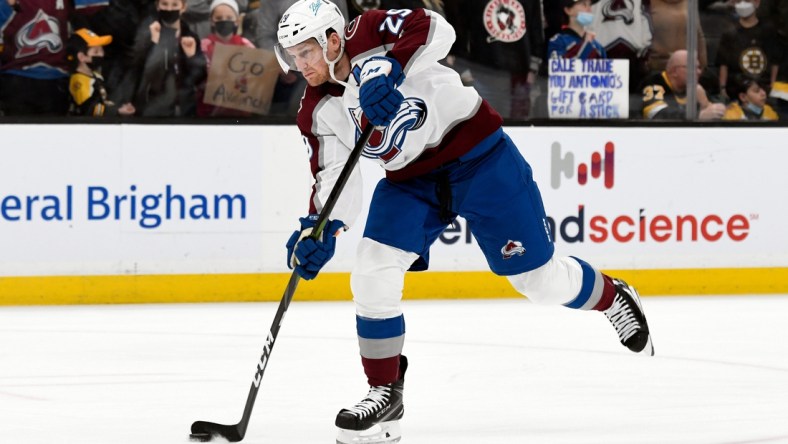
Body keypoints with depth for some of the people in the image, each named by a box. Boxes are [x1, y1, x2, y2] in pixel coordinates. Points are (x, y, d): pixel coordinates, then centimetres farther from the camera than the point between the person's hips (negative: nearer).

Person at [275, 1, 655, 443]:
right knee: (373, 273, -13)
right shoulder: (317, 112, -3)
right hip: (410, 178, 6)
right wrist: (320, 228, -23)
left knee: (539, 277, 2)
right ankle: (385, 391, -1)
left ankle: (613, 298, 33)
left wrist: (389, 70, -47)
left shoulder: (368, 36, -19)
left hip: (476, 154, -5)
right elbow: (335, 175, -5)